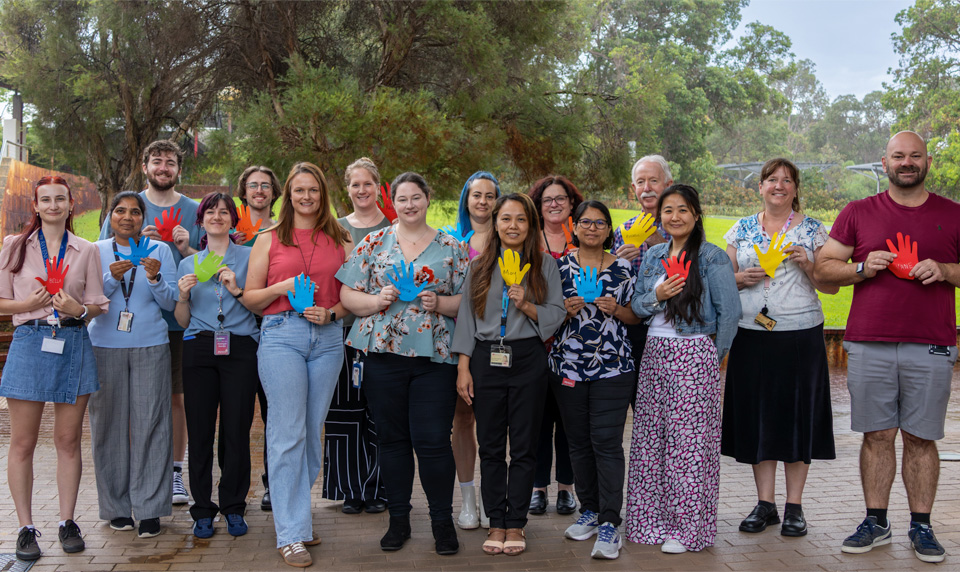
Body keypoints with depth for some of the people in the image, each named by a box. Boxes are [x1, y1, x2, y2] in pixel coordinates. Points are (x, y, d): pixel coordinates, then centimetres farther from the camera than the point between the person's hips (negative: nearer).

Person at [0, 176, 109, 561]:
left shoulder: (86, 251, 9)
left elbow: (98, 305, 10)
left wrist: (78, 309, -11)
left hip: (73, 345, 1)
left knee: (68, 440, 6)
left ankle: (68, 522, 16)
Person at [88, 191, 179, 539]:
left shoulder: (159, 251, 9)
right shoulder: (96, 252, 9)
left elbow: (171, 303, 5)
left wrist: (155, 278, -13)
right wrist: (111, 278, -13)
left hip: (150, 346, 0)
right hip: (105, 346, 1)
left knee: (150, 424, -5)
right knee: (110, 422, 1)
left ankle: (149, 509, 0)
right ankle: (116, 506, 13)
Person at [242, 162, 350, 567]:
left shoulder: (340, 240, 12)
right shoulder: (269, 240, 9)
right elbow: (250, 298, 7)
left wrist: (331, 313, -6)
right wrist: (283, 286, -10)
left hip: (328, 338, 3)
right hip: (281, 334, -2)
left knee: (313, 431, 7)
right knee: (288, 433, -6)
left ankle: (293, 514, 22)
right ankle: (291, 534, -2)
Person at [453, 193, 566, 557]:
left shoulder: (545, 264, 5)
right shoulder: (479, 267, 9)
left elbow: (557, 314, 1)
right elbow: (466, 317, 8)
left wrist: (526, 306, -17)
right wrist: (463, 367, 2)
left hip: (528, 359, -1)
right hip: (486, 359, 2)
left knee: (523, 445, 2)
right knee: (490, 445, 4)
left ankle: (516, 524, 12)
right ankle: (496, 523, 14)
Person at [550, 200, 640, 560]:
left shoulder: (623, 268, 5)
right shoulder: (559, 267, 7)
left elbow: (636, 316, 9)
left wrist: (616, 310, -10)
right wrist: (565, 310, -9)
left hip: (612, 367, -2)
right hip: (568, 366, 2)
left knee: (607, 441, -8)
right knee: (578, 441, 8)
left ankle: (609, 523, -5)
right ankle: (589, 510, 23)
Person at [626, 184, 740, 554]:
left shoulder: (712, 257, -5)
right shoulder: (653, 257, 13)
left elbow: (729, 312, -5)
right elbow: (636, 307, 14)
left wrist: (713, 355, -1)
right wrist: (656, 296, -6)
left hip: (694, 354, -6)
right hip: (654, 353, 6)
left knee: (689, 439, -5)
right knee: (650, 437, 6)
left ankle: (687, 527, 4)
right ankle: (654, 520, 17)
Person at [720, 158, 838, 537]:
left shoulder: (813, 230, 4)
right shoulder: (741, 230, 10)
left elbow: (831, 286, 4)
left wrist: (807, 264, -13)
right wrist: (740, 278, -8)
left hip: (801, 335, -2)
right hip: (752, 335, 2)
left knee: (797, 414, 2)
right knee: (757, 415, 4)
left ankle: (794, 506, 12)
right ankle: (765, 504, 15)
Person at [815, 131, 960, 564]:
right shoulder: (858, 213, 9)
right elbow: (823, 269, 9)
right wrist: (862, 268, -8)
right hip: (869, 345, 0)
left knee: (921, 437, 3)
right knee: (876, 435, 4)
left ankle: (921, 527, 12)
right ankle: (875, 523, 13)